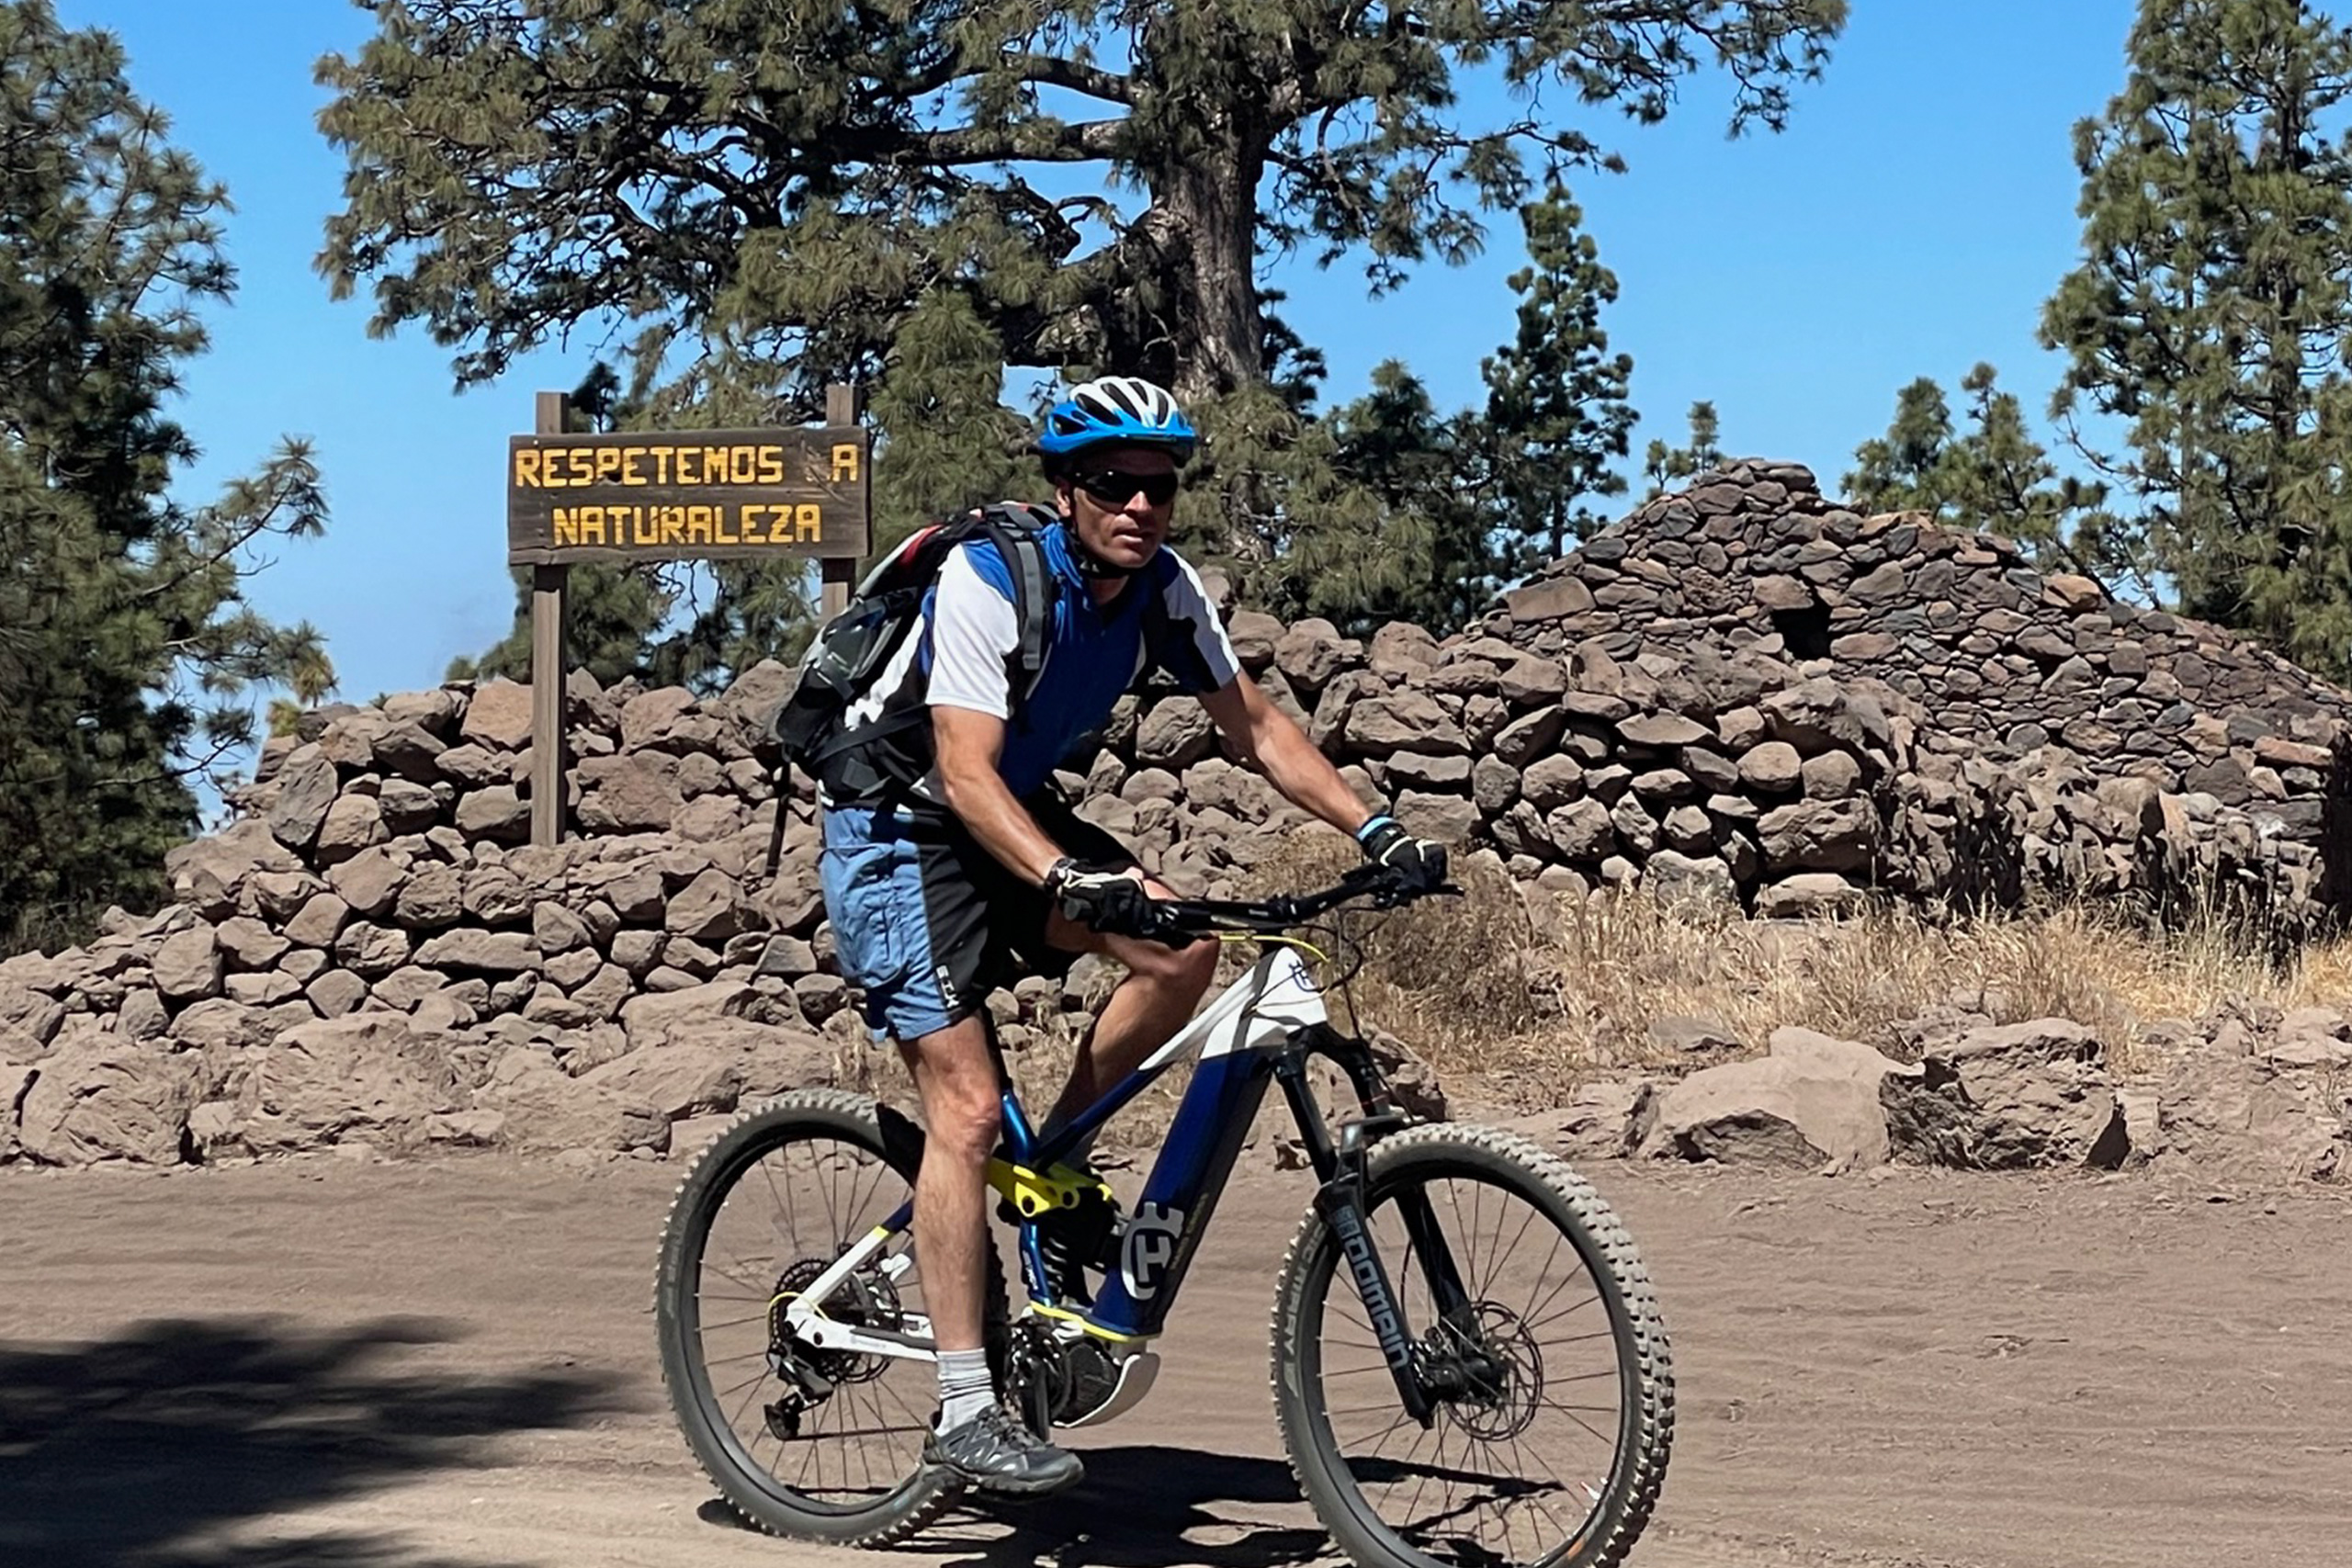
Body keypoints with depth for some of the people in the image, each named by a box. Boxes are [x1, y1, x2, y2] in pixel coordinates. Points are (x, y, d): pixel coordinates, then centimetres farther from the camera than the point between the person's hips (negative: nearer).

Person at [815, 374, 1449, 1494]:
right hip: (897, 826, -7)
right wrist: (1070, 882, -50)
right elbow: (967, 777, -34)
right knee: (968, 1110, -15)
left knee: (1185, 947, -16)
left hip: (1016, 813, 7)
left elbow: (1254, 726, -3)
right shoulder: (989, 580, -28)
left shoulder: (1164, 588, -9)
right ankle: (964, 1411, -12)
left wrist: (1377, 832, -14)